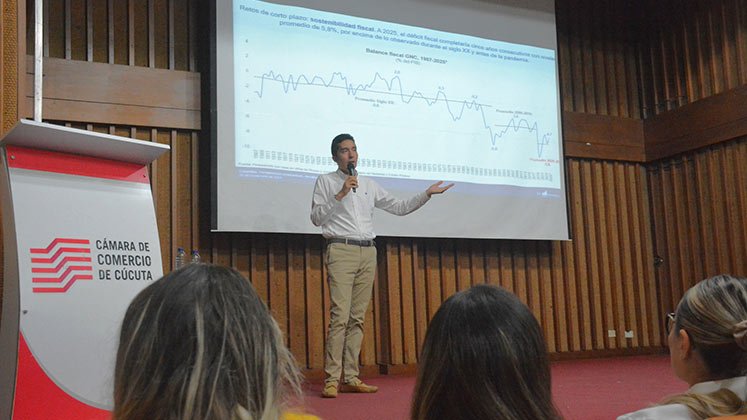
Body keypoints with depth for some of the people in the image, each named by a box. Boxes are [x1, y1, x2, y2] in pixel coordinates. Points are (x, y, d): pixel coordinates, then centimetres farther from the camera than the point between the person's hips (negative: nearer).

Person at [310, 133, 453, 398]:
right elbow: (316, 218, -3)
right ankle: (331, 380, -13)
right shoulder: (326, 182, 7)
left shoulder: (369, 185, 19)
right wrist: (340, 195, -12)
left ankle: (351, 378, 7)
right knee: (340, 316, -14)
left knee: (357, 318, 4)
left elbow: (399, 208, 19)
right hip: (341, 250, -5)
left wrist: (427, 194, 11)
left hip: (368, 252, 5)